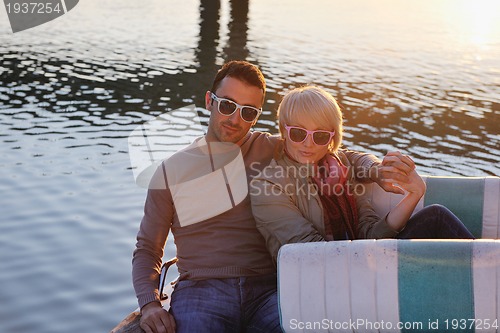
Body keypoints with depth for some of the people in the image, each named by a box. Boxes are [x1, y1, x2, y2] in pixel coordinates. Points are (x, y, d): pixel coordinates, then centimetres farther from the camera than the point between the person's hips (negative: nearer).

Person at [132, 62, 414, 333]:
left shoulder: (273, 150, 12)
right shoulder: (171, 171, 12)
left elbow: (345, 158, 14)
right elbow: (147, 249, 15)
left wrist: (377, 170, -9)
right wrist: (149, 303, -3)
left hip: (267, 289, 1)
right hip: (201, 290, -1)